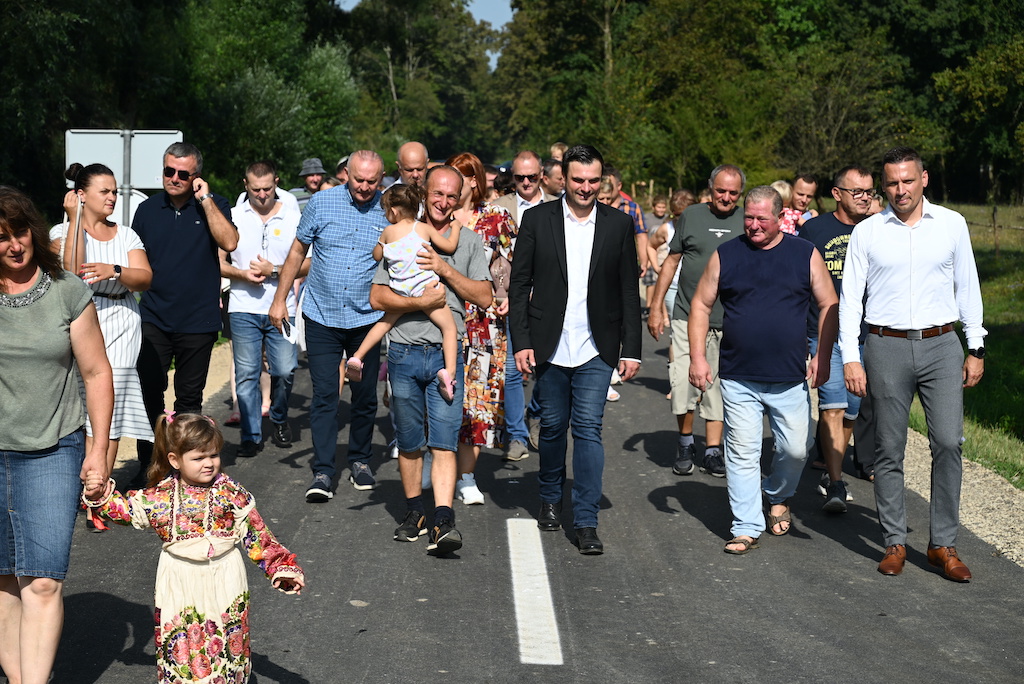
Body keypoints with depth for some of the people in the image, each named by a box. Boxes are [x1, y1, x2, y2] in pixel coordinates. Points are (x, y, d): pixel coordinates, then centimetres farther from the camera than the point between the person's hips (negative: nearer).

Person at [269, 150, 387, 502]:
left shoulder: (389, 212, -1)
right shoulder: (322, 202, -1)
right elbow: (298, 251, 7)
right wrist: (279, 299, 6)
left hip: (367, 318, 1)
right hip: (322, 317, -1)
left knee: (365, 396, 9)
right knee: (324, 396, -3)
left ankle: (360, 460, 27)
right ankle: (323, 472, 0)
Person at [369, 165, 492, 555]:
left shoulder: (468, 241, 8)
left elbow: (484, 297, 1)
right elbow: (377, 297, -2)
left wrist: (445, 269, -10)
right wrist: (420, 303, -16)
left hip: (447, 354, -1)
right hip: (404, 352, 1)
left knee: (444, 442, -9)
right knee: (409, 443, 11)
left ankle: (443, 522, -15)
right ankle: (414, 513, 26)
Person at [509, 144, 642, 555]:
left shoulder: (618, 224, 3)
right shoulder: (537, 220, 1)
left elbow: (629, 292, 5)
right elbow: (519, 285, 2)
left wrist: (631, 349, 0)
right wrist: (521, 342, -5)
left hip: (596, 351, -1)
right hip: (550, 347, 1)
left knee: (588, 429, -6)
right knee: (553, 425, 12)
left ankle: (586, 522, -2)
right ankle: (550, 498, 35)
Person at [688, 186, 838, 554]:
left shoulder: (805, 255, 3)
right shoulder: (725, 255, 3)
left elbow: (829, 306, 7)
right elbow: (701, 305, 7)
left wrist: (822, 357, 0)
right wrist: (697, 357, 0)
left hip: (790, 379, 0)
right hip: (738, 379, 0)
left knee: (796, 448, 5)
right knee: (742, 454, 0)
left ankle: (777, 497, 34)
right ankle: (746, 527, 10)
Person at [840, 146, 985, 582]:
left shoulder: (951, 224, 6)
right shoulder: (867, 232, 4)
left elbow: (967, 287, 13)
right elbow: (850, 297, 5)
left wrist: (976, 348, 10)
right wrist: (850, 358, -2)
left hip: (941, 347, 0)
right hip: (887, 349, 0)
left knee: (948, 443, -7)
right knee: (889, 450, 3)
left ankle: (943, 544, 3)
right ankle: (894, 542, 13)